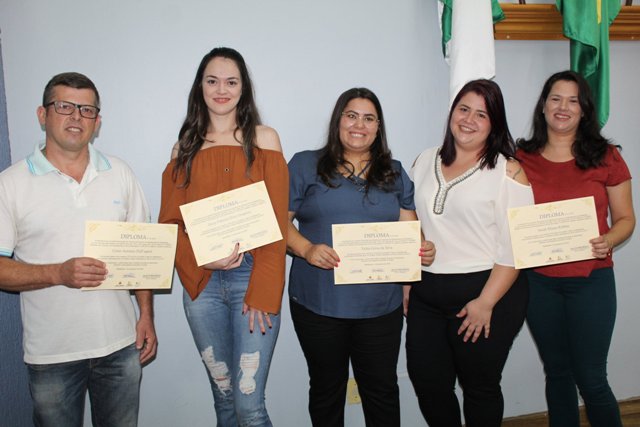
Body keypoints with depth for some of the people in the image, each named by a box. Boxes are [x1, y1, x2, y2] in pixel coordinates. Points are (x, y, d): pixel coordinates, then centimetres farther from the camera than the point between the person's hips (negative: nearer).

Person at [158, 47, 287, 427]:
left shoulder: (264, 139, 2)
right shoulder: (185, 148, 11)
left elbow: (277, 223, -4)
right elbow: (170, 222, 6)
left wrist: (262, 292, -12)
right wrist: (203, 256, -13)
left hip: (251, 277, -3)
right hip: (202, 281, 3)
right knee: (223, 396, 14)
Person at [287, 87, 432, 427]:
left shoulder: (395, 173, 12)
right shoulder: (305, 165, 2)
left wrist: (421, 249, -11)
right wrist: (306, 249, -19)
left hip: (381, 306, 2)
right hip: (319, 304, -1)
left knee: (382, 387, 12)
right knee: (326, 387, 15)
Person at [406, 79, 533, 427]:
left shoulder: (507, 171, -8)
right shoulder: (425, 162, 8)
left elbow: (514, 247, -12)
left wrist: (486, 302, -16)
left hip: (486, 292, -4)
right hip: (426, 293, 5)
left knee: (480, 387, 12)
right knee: (426, 381, 12)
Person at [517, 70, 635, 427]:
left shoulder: (605, 157, -1)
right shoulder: (522, 159, 1)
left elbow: (625, 218, 3)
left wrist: (607, 242, -17)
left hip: (591, 280, -2)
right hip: (538, 280, 2)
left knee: (591, 378, 2)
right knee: (557, 372, 16)